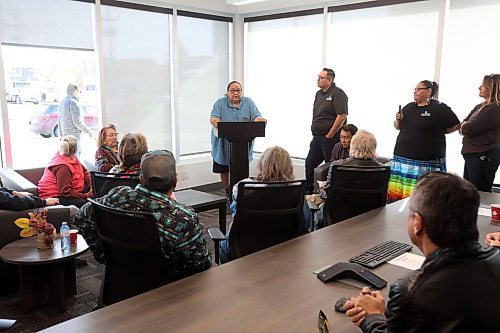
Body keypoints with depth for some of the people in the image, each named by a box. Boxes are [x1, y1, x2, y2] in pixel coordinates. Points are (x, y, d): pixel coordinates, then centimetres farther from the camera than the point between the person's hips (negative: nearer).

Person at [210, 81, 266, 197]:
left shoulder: (248, 103, 4)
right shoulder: (220, 103, 0)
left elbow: (257, 117, -4)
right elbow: (213, 118, -12)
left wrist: (259, 120, -30)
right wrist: (216, 122, -37)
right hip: (223, 144, 0)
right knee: (224, 170, 12)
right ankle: (227, 191, 28)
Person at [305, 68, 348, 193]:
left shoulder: (337, 94, -12)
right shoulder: (319, 93, 15)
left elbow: (342, 116, -20)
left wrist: (329, 135, -17)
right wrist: (315, 132, 13)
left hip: (330, 138, -9)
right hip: (317, 138, 9)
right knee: (309, 163, 13)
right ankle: (307, 190, 25)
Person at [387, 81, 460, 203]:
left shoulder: (440, 108, 0)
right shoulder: (409, 107, 16)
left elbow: (455, 126, 1)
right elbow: (398, 127, 25)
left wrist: (435, 132, 2)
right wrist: (398, 120, 4)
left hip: (427, 161, -5)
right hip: (403, 158, 5)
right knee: (397, 193, -1)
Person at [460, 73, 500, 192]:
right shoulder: (481, 107, 14)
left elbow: (469, 128, -19)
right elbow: (463, 126, 11)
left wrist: (464, 126, 2)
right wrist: (466, 125, -11)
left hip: (484, 157, -10)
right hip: (473, 155, 10)